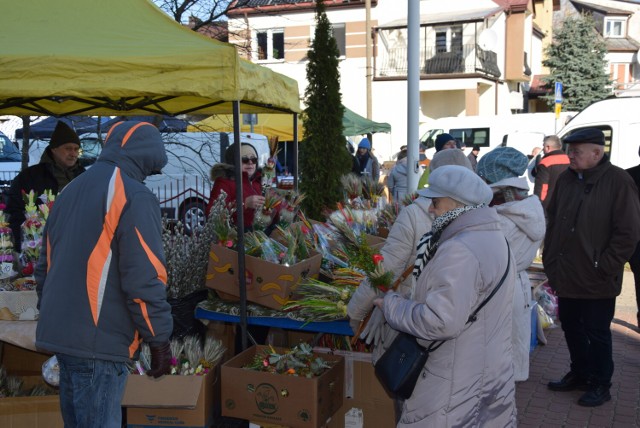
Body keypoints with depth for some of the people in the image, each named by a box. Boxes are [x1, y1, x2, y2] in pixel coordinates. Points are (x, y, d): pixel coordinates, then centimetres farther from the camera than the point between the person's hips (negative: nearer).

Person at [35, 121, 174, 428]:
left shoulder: (70, 192, 16)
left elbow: (45, 266, 21)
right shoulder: (134, 196, -12)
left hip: (58, 333, 9)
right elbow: (144, 279, -17)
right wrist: (159, 340, -10)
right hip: (100, 342, -9)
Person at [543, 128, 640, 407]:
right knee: (570, 326, 18)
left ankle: (600, 385, 25)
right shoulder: (566, 179, 5)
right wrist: (550, 259, 8)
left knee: (596, 332, 7)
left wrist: (604, 267, -14)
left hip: (596, 280, -6)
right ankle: (579, 374, 37)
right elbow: (552, 221, 13)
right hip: (566, 276, 6)